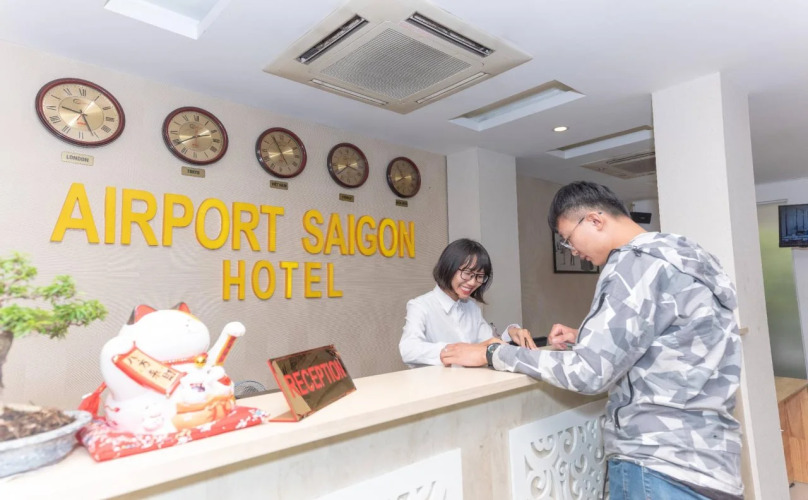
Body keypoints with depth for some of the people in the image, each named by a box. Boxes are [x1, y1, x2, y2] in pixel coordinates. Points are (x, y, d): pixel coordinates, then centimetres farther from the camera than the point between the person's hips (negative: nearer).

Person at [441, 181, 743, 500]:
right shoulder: (679, 256, 12)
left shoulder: (636, 263, -18)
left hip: (659, 468, -9)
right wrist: (584, 340, 11)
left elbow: (588, 373, -22)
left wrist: (491, 354, -15)